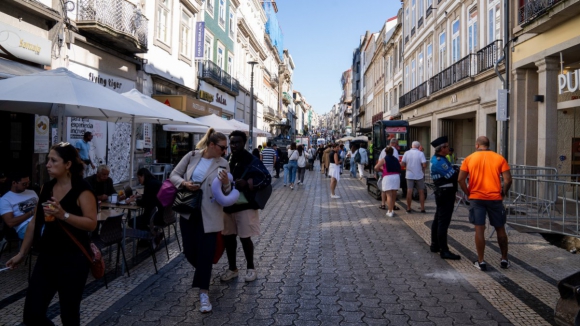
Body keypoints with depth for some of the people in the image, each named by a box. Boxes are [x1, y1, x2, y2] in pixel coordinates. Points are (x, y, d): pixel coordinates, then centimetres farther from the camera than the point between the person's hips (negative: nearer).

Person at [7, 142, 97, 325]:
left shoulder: (82, 190, -13)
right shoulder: (46, 188, 7)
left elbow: (92, 223, -18)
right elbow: (35, 223, 13)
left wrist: (64, 215, -30)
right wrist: (22, 253, 16)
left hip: (73, 260, -6)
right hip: (46, 258, 6)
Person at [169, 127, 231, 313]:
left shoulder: (223, 164, -5)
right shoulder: (192, 156, -1)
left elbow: (226, 193, -5)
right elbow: (174, 175, 4)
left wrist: (226, 183, -27)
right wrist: (184, 183, -16)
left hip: (209, 214, -2)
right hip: (188, 211, 3)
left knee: (206, 252, -3)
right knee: (189, 251, 11)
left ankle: (204, 292, 8)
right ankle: (204, 273, 43)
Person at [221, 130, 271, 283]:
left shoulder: (252, 161, -11)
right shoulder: (227, 160, 9)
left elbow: (267, 178, -15)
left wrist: (247, 183, -24)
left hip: (245, 206, -6)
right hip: (228, 205, 6)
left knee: (245, 238, 2)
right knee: (228, 237, 10)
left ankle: (250, 268, 22)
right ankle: (232, 268, 27)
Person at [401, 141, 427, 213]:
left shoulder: (407, 153, -3)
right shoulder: (420, 153, -9)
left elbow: (402, 164, -3)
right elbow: (424, 165, -16)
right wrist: (422, 166, 6)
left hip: (409, 175, 1)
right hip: (419, 175, -1)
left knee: (409, 192, 4)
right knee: (421, 192, 9)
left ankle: (408, 208, 8)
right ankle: (422, 208, 11)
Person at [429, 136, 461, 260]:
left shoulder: (437, 159, 14)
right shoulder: (439, 161, -18)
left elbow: (451, 171, 12)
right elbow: (452, 176, -19)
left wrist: (458, 170, -5)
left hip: (442, 193, 11)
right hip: (446, 194, -11)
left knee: (438, 220, 17)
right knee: (443, 222, -8)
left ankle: (435, 245, 27)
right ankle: (444, 251, -4)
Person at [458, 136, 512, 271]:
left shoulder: (469, 159, 1)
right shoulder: (499, 158, 2)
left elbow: (460, 179, -5)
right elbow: (508, 180, -5)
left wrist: (468, 193, 6)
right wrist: (503, 193, 8)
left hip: (476, 198, -1)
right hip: (495, 198, 1)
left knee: (479, 229, 2)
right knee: (500, 229, 14)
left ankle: (481, 261, 5)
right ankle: (504, 260, 24)